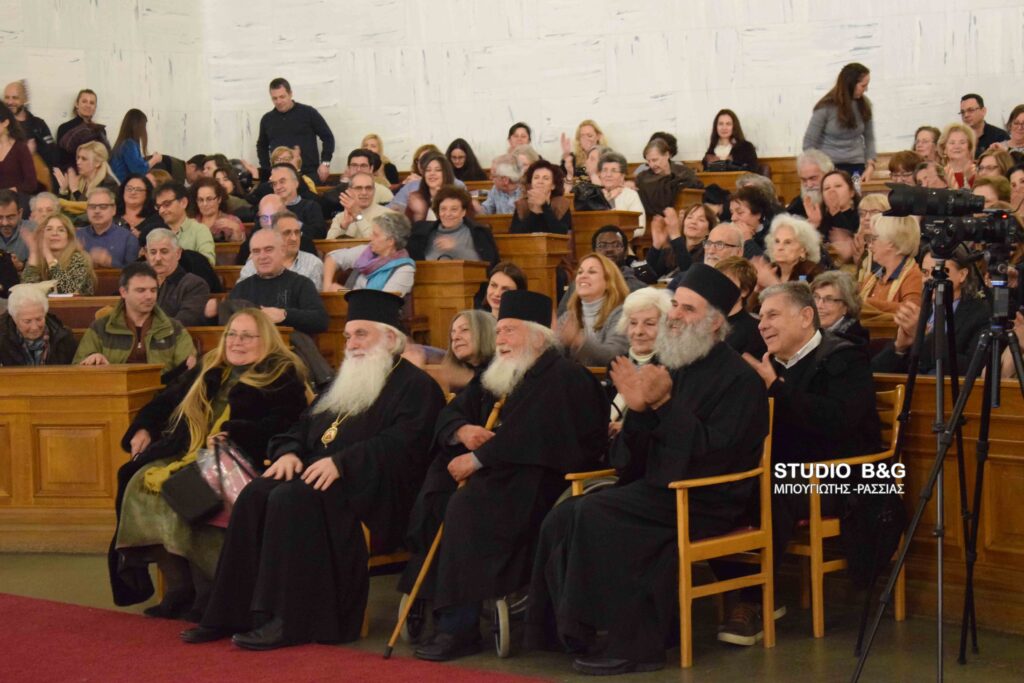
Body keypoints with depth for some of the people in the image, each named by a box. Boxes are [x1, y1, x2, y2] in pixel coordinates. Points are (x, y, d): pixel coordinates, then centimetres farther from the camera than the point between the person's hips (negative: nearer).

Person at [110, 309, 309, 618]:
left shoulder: (281, 376, 5)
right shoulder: (208, 371, 26)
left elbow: (280, 424, -11)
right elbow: (166, 401, 32)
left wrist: (232, 434, -23)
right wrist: (143, 428, 13)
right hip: (187, 454, 7)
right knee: (141, 483, -20)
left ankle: (206, 590, -25)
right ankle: (177, 587, -19)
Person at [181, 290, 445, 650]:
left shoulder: (415, 386, 0)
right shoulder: (344, 382, 26)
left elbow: (400, 444, -16)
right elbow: (303, 426, 24)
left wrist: (341, 462, -26)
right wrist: (289, 452, 0)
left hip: (369, 491, -8)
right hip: (316, 472, 8)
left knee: (293, 499, -32)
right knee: (255, 495, -19)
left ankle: (291, 621, -31)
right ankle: (234, 613, -19)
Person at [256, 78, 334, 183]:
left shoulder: (308, 113, 3)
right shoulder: (267, 119, 13)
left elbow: (328, 137, 5)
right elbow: (262, 146, 25)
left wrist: (325, 163, -3)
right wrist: (267, 170, 13)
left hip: (309, 174, -2)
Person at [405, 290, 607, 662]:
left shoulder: (563, 377, -7)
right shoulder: (496, 374, 20)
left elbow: (532, 436, -20)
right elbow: (451, 412, 17)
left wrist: (478, 459, -18)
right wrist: (462, 430, -7)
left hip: (536, 483, -9)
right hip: (495, 475, 9)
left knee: (467, 505, -31)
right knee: (432, 497, -14)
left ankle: (460, 626, -29)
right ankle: (427, 604, -14)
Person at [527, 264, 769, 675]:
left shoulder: (738, 379, -9)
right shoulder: (674, 368, 12)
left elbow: (715, 451, -21)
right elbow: (635, 454, 14)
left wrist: (665, 404, -24)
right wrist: (637, 409, -8)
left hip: (704, 502, -8)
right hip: (658, 487, 8)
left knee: (593, 515, -25)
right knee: (563, 517, -10)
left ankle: (634, 644, -19)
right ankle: (568, 630, -4)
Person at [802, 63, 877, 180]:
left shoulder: (864, 105, 2)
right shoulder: (826, 108, -9)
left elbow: (869, 138, 10)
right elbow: (809, 143, -4)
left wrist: (870, 166, -2)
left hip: (856, 167, 3)